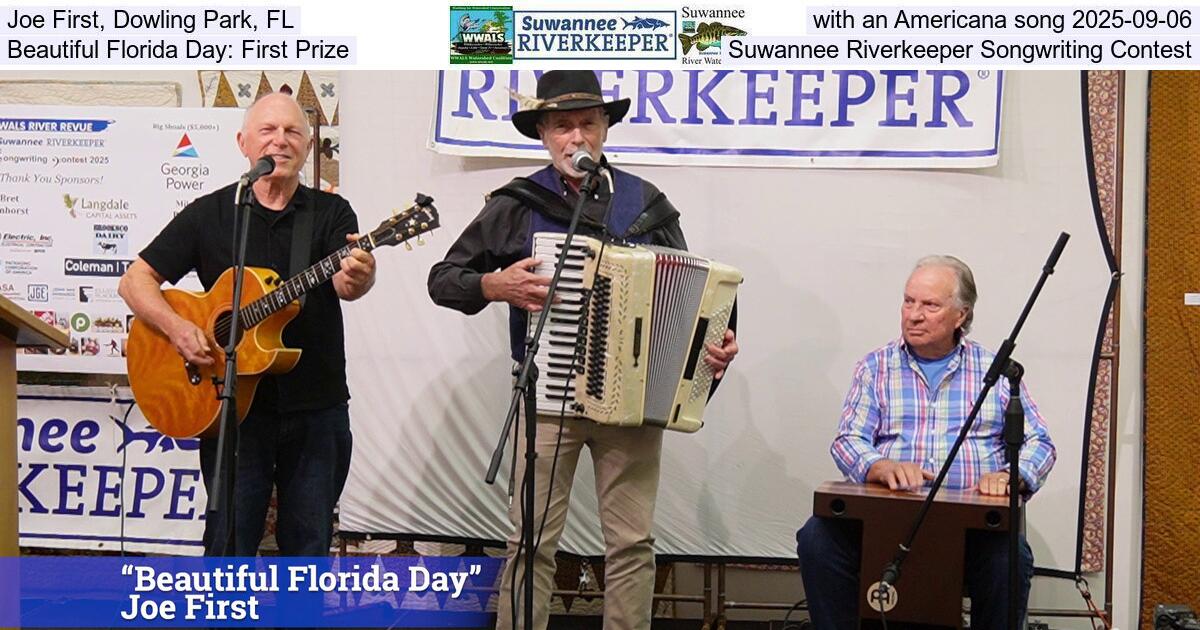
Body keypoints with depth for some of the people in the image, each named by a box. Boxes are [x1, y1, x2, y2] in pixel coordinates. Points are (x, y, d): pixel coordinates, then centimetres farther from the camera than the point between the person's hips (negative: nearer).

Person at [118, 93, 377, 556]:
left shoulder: (331, 213, 5)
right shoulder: (210, 214, 5)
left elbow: (344, 282, -14)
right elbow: (136, 280, 5)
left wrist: (356, 279, -39)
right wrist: (177, 328, -15)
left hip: (317, 408, 1)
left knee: (310, 543, 8)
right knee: (229, 542, 1)